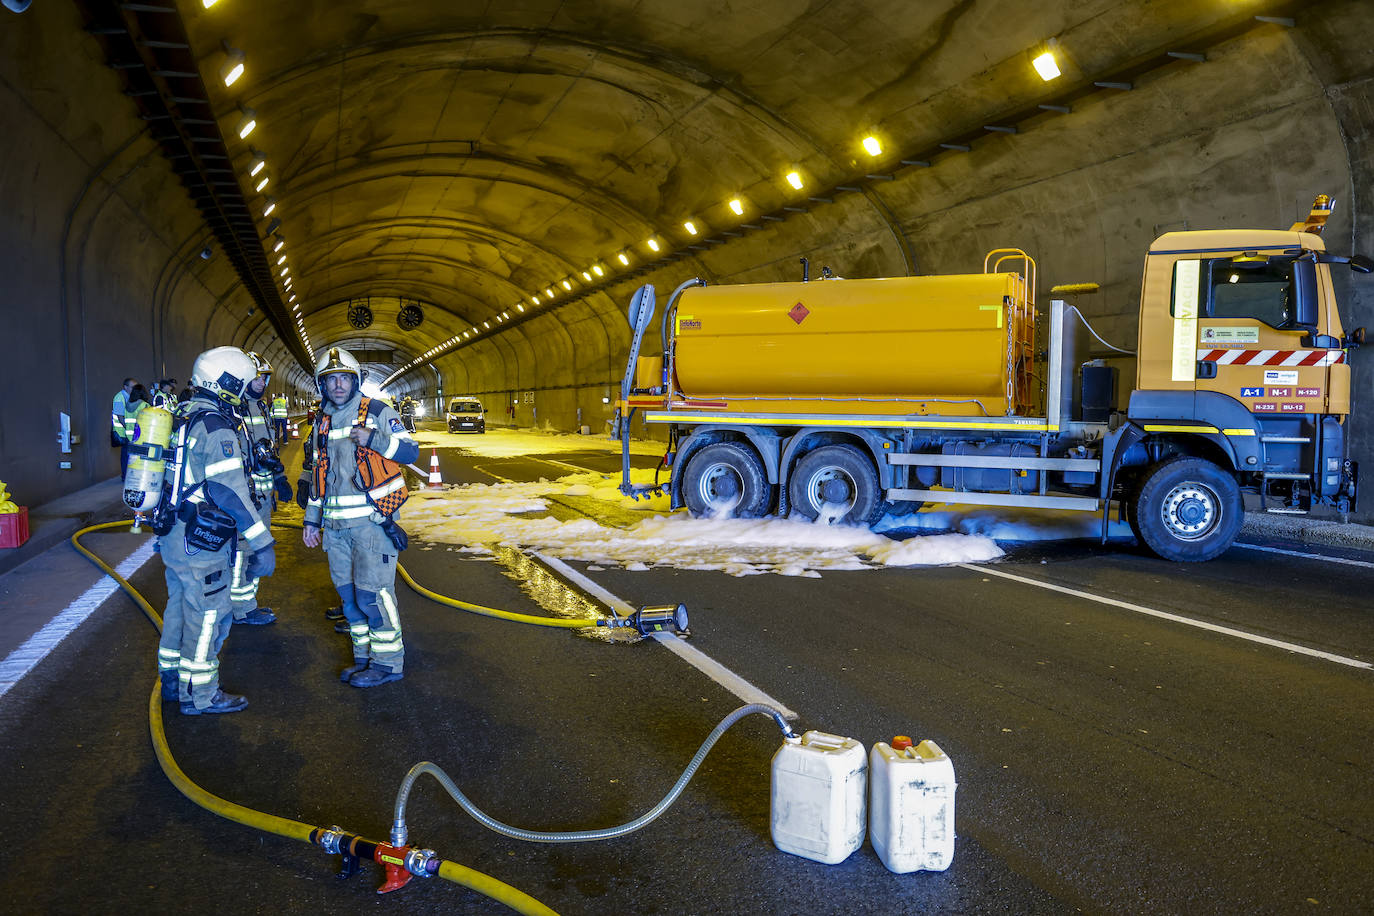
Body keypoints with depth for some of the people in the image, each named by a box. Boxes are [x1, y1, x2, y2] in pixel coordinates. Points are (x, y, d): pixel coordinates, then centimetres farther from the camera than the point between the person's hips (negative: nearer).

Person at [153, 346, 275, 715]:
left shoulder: (181, 417, 11)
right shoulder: (217, 426, -19)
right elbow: (230, 491, -25)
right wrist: (262, 544, -24)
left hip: (172, 535, 10)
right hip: (200, 544, -10)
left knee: (179, 607, 21)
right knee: (207, 615, 1)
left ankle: (172, 678, 34)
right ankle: (199, 694, 11)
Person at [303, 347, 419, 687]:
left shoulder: (377, 412, -2)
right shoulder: (322, 423, 16)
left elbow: (411, 452, -7)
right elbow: (319, 473, 22)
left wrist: (374, 438, -21)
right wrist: (312, 519, 21)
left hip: (371, 519, -6)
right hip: (335, 525, 6)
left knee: (373, 592, -7)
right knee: (348, 593, 10)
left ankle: (388, 661, 4)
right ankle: (364, 656, 22)